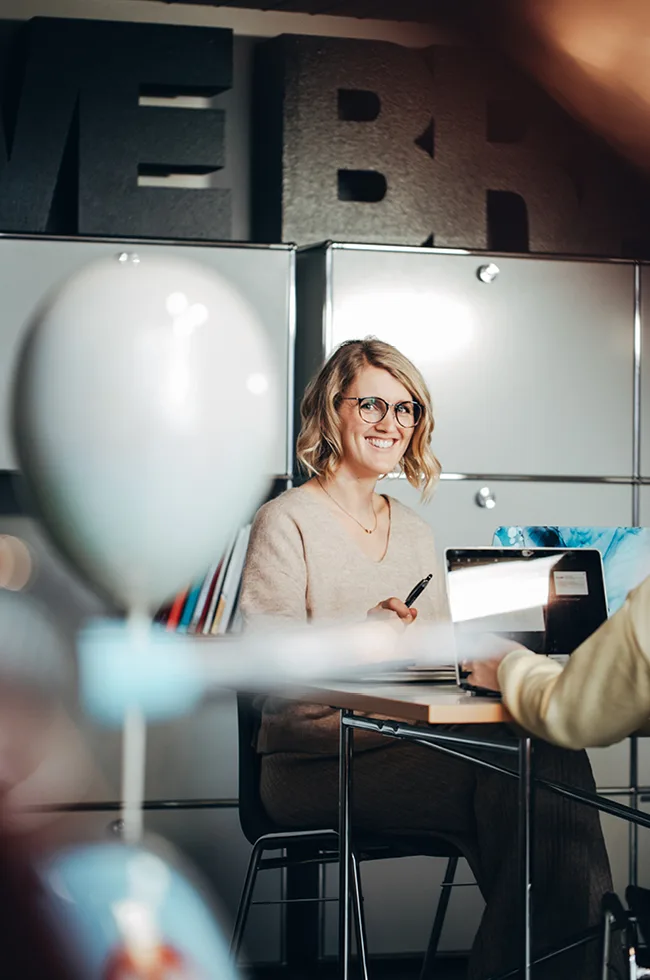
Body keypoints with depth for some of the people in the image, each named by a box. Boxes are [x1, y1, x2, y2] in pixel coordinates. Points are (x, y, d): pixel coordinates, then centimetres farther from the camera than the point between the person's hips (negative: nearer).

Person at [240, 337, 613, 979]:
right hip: (319, 759, -6)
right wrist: (362, 631, -26)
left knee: (549, 759, -28)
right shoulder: (286, 523, 1)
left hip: (412, 748, 6)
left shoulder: (415, 533, 22)